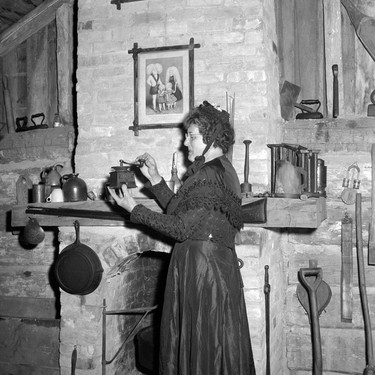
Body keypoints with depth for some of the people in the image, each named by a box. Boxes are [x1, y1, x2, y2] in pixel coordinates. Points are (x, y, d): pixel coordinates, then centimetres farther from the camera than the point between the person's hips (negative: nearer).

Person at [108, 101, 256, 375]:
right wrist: (155, 179, 10)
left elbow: (181, 228, -19)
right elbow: (181, 211, 16)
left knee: (201, 345, 1)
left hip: (202, 267, -10)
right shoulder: (220, 170, 14)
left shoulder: (209, 175, -18)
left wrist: (134, 209, -12)